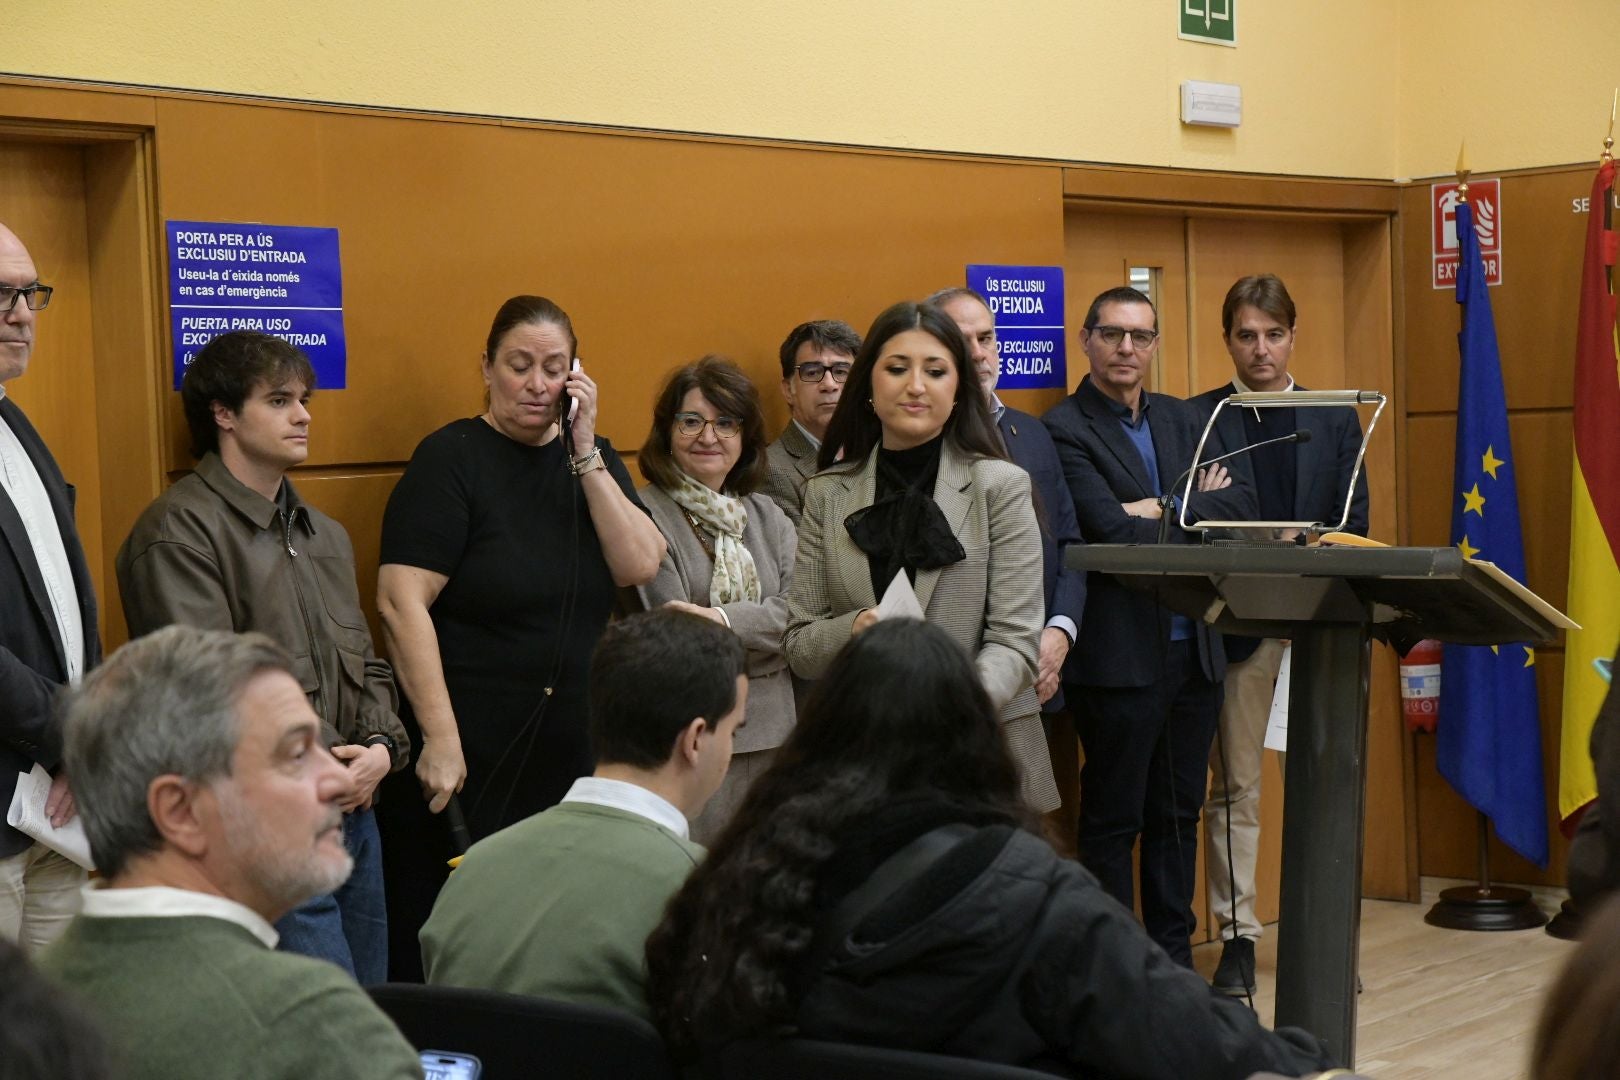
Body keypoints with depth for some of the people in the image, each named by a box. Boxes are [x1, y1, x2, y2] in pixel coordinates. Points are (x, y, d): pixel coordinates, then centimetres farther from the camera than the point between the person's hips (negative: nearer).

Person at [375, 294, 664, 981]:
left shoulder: (592, 460, 12)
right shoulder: (452, 459, -5)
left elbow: (640, 565, -3)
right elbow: (401, 602, -13)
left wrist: (585, 450, -8)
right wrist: (439, 738, -19)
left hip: (573, 757, 5)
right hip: (467, 760, -5)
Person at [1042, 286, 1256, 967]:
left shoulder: (1181, 421, 14)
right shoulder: (1064, 430, -7)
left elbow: (1240, 506, 3)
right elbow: (1111, 531, -18)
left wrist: (1166, 509, -10)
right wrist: (1197, 516, -6)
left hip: (1193, 648, 7)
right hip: (1120, 652, -7)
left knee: (1178, 814, 14)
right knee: (1113, 821, 2)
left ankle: (1174, 956, 23)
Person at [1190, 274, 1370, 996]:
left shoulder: (1335, 420, 11)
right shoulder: (1196, 419, 3)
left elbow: (1353, 525, 6)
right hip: (1236, 625, -2)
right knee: (1235, 787, 3)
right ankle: (1237, 936, 10)